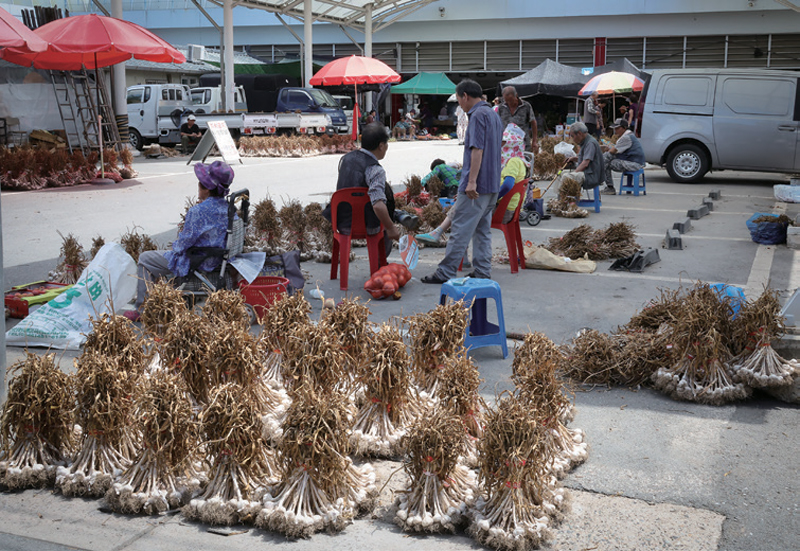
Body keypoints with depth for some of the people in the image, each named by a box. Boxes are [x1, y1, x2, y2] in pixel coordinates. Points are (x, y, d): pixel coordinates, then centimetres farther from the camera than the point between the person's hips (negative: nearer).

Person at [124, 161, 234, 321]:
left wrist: (176, 245, 1)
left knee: (145, 259, 10)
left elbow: (183, 244, -21)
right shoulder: (226, 207, -4)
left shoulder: (198, 211, -29)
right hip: (215, 261, 8)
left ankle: (142, 310, 17)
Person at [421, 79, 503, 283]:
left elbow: (477, 150, -21)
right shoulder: (494, 115, 18)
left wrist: (472, 181, -25)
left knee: (460, 230, -6)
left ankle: (445, 272, -3)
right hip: (492, 185, 10)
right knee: (483, 230, 12)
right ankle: (483, 272, 13)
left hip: (477, 185, -10)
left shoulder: (478, 115, -13)